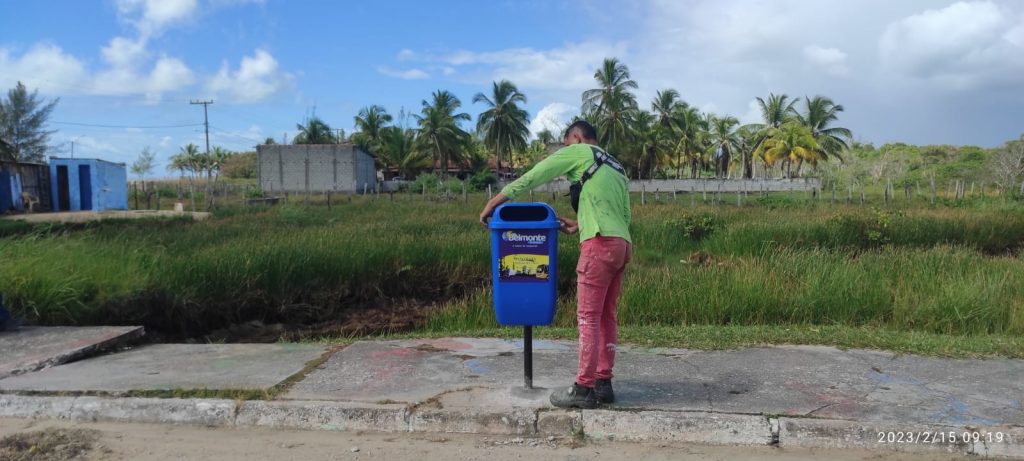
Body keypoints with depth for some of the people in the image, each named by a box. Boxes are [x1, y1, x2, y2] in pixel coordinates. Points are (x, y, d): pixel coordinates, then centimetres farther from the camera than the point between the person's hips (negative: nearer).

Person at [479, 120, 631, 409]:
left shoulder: (580, 152, 7)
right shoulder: (615, 168, 28)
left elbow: (534, 177, 2)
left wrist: (498, 199, 4)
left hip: (601, 243, -8)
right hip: (622, 244, 8)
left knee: (588, 317, -6)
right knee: (607, 316, 11)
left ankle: (584, 388, -3)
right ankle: (603, 383, 15)